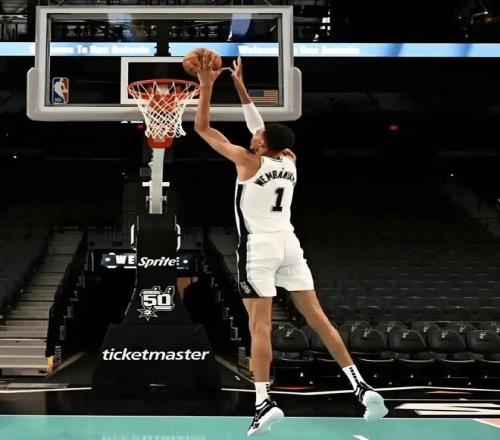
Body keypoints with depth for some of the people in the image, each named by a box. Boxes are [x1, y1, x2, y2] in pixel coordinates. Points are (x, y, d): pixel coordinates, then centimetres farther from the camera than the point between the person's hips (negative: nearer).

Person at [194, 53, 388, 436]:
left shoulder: (248, 161, -8)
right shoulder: (289, 161, 7)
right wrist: (240, 87, 26)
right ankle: (362, 386, 3)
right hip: (288, 244, 6)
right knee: (318, 317, 5)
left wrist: (207, 86, 6)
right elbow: (260, 125, 23)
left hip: (259, 248, -5)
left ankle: (264, 404, -11)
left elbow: (202, 127, -2)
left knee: (260, 326, -6)